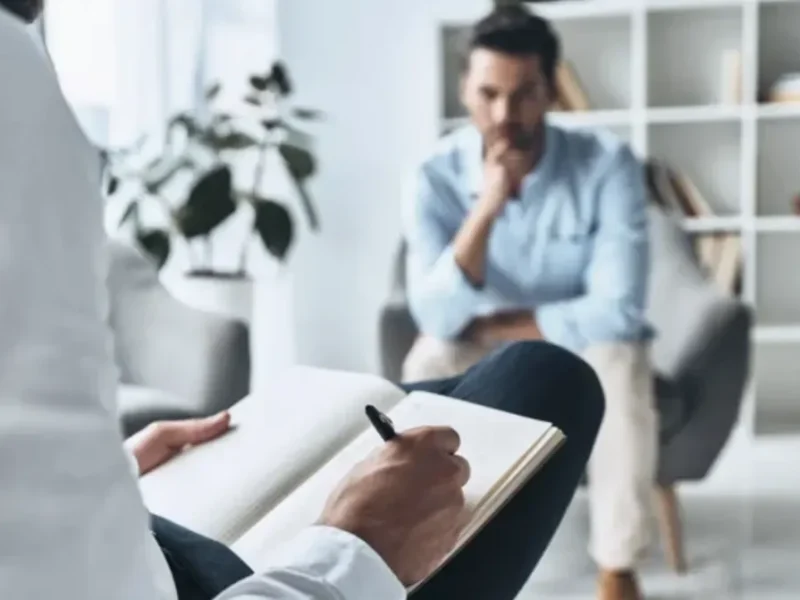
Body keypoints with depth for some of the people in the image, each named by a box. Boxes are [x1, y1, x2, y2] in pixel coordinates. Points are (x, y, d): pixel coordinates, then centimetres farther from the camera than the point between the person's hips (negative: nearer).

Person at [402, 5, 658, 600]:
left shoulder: (608, 165, -22)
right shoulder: (438, 175, -17)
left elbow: (618, 310, -26)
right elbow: (437, 317, -27)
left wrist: (490, 324, -20)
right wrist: (487, 206, -38)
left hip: (581, 346, -1)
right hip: (485, 357, 1)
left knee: (619, 360, -34)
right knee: (430, 363, -30)